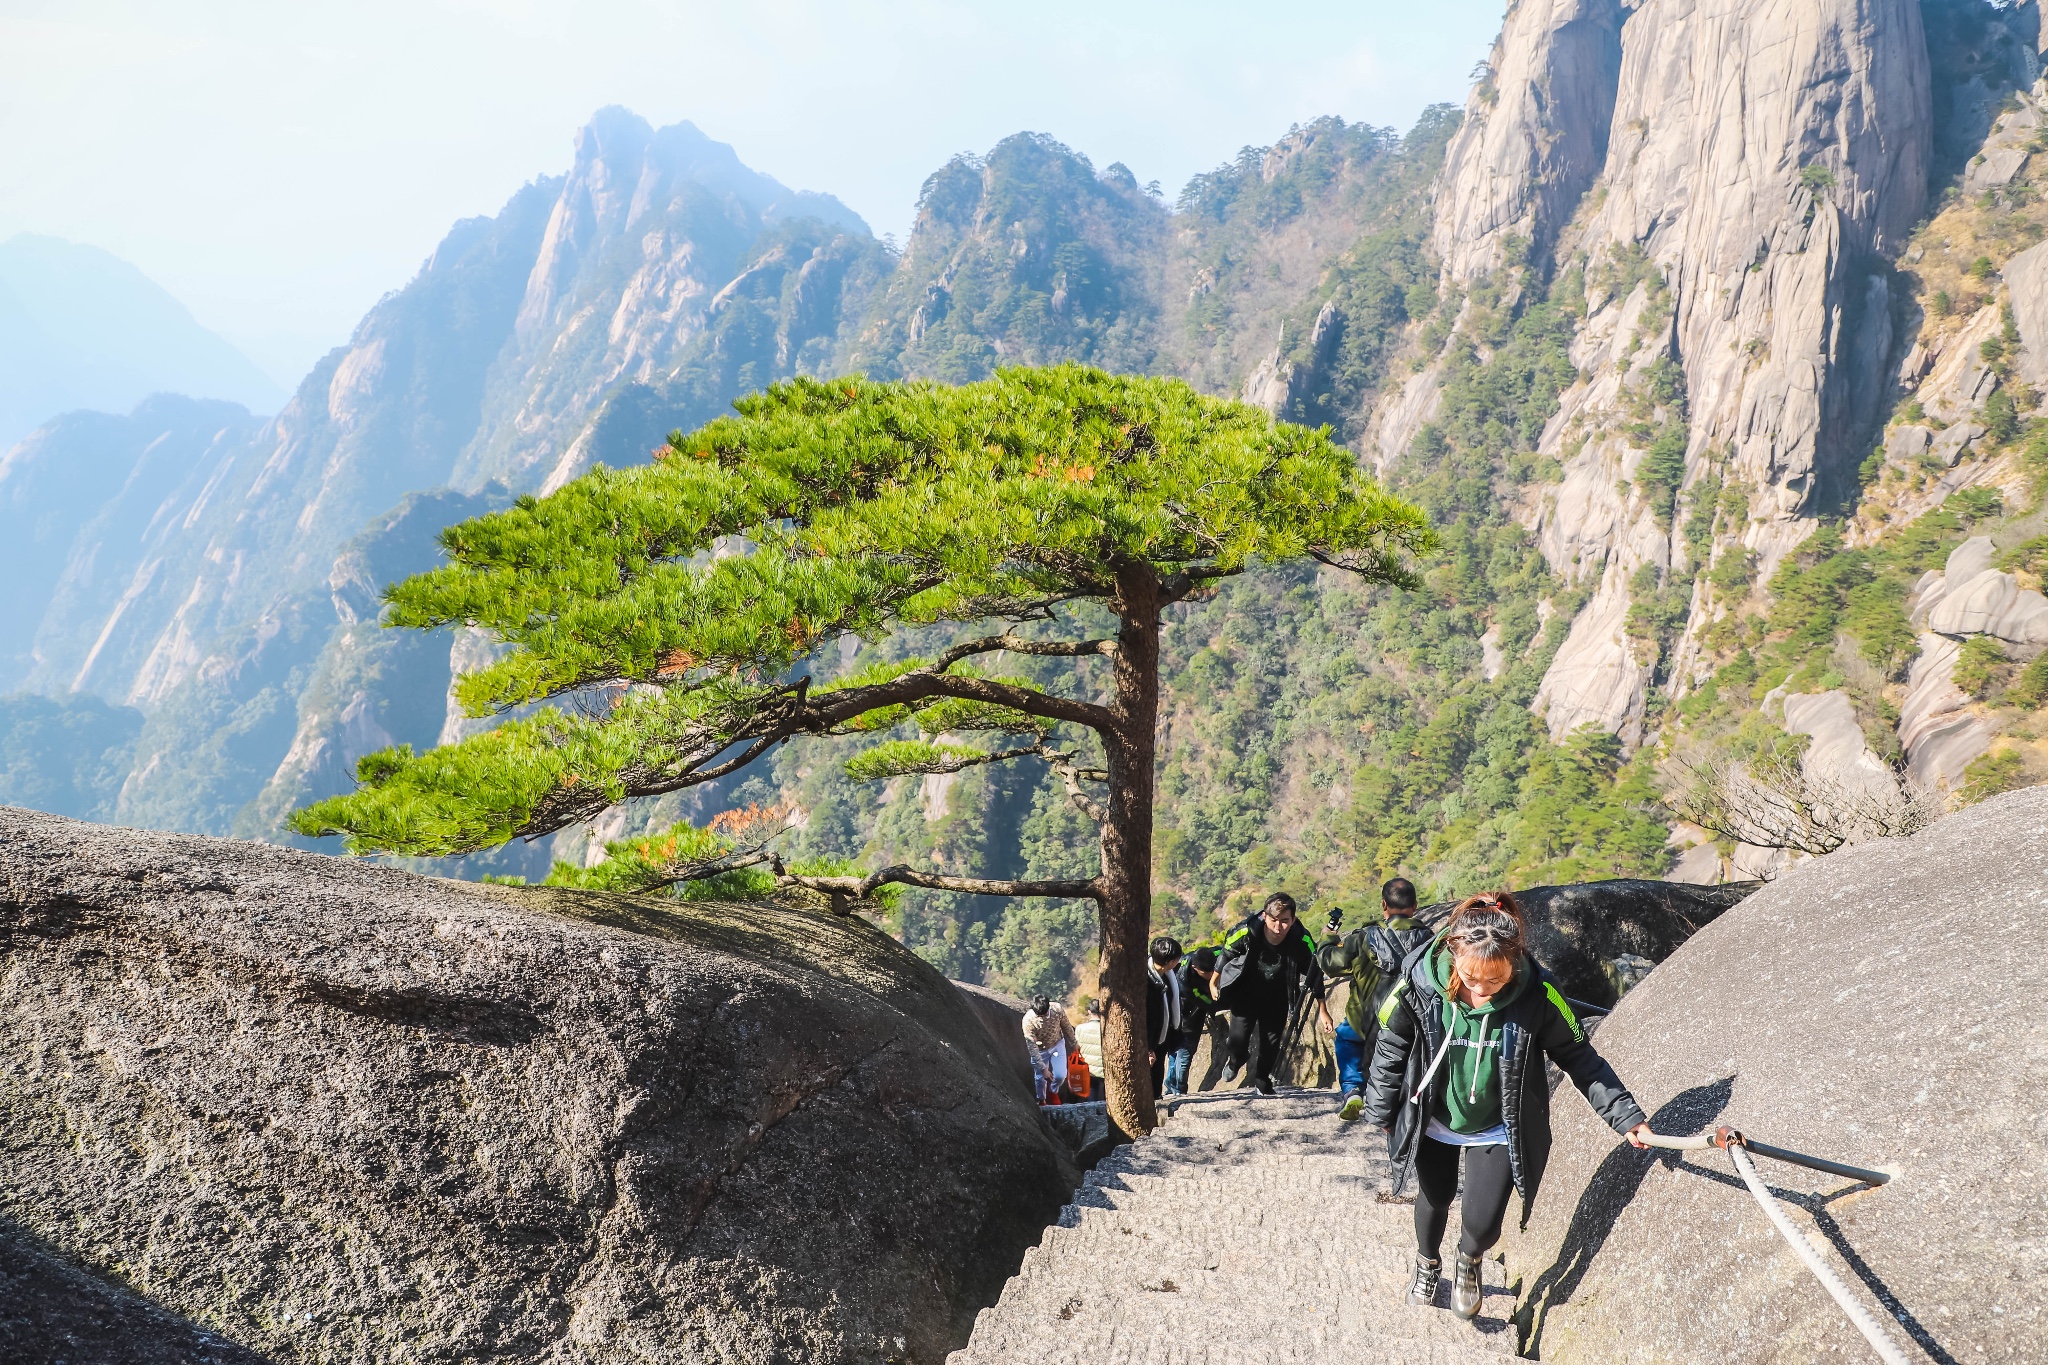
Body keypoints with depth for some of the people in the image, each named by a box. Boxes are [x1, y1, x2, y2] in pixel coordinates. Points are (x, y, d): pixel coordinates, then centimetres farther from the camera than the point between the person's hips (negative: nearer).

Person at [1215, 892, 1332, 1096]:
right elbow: (1225, 955, -8)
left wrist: (1323, 1012, -5)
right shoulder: (1245, 933, -30)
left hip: (1276, 1000, 2)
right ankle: (1233, 1062, 27)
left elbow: (1314, 976, -10)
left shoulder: (1303, 941, -28)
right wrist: (1213, 984, 6)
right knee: (1238, 1043, -10)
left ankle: (1262, 1079, 38)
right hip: (1245, 994, -1)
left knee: (1271, 1044, 7)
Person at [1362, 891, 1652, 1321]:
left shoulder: (1537, 995, -29)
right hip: (1432, 1121, 1)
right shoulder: (1420, 983, -28)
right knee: (1434, 1198, 20)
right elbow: (1391, 1050, -10)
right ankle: (1427, 1264, 55)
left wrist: (1626, 1116, -12)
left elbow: (1580, 1059, -11)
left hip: (1497, 1130, -1)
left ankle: (1469, 1259, 37)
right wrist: (1382, 1114, 1)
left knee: (1482, 1223, -2)